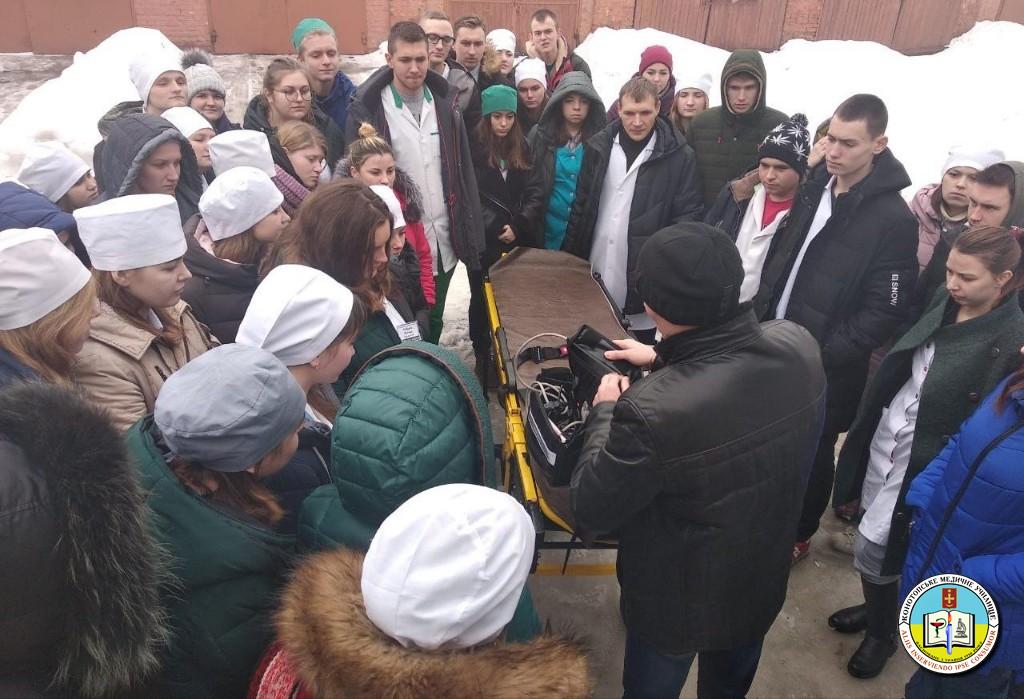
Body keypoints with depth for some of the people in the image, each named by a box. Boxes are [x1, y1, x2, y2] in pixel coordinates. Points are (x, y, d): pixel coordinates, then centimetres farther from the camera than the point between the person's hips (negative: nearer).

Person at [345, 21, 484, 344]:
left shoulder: (445, 106, 6)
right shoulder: (367, 110, -8)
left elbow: (464, 173, 7)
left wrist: (472, 234, 3)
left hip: (444, 240, 4)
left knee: (433, 325, 19)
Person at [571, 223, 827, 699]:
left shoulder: (652, 411, -43)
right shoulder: (798, 344, -23)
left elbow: (590, 513, -24)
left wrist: (604, 412, -13)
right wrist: (662, 360, 9)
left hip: (677, 603, -4)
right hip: (763, 581, 5)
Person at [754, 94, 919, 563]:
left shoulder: (894, 219, -17)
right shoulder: (814, 189, 4)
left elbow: (885, 311, -18)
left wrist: (822, 354, -19)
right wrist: (762, 317, 6)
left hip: (824, 368, -6)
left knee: (811, 455, 12)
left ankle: (797, 535, 35)